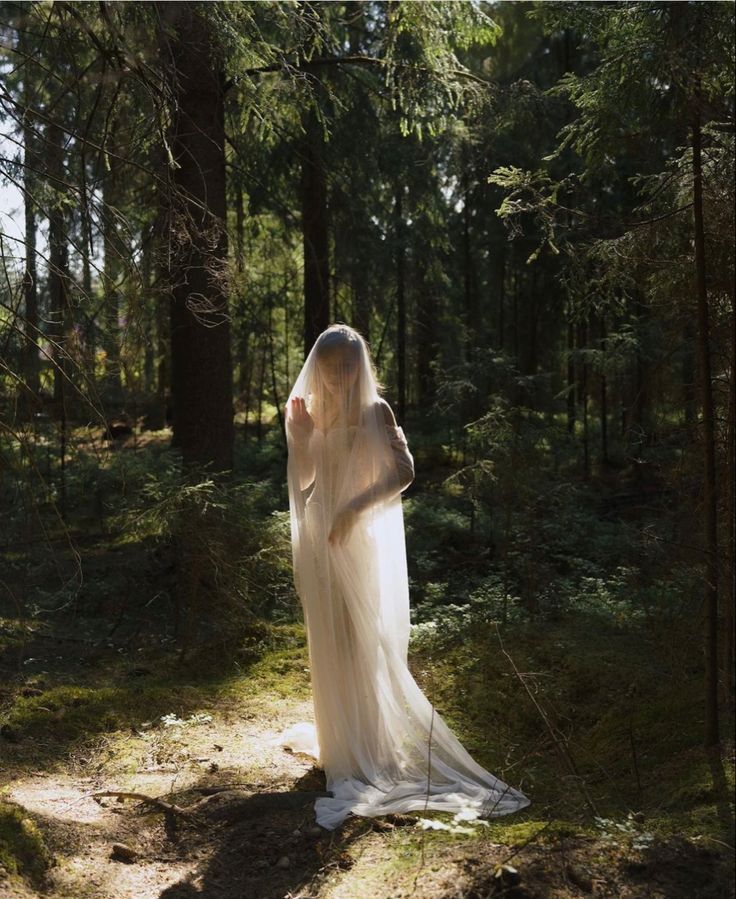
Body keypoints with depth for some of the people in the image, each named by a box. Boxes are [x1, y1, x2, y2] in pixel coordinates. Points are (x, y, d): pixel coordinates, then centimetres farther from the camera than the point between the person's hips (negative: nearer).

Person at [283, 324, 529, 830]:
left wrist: (352, 509, -19)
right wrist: (297, 434, -10)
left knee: (362, 639, 0)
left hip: (359, 538, -4)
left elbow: (403, 471, -14)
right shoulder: (310, 411, 7)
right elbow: (302, 478, 4)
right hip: (319, 537, 5)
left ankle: (370, 745, 11)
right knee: (328, 640, 11)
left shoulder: (374, 411, -7)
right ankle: (338, 738, 24)